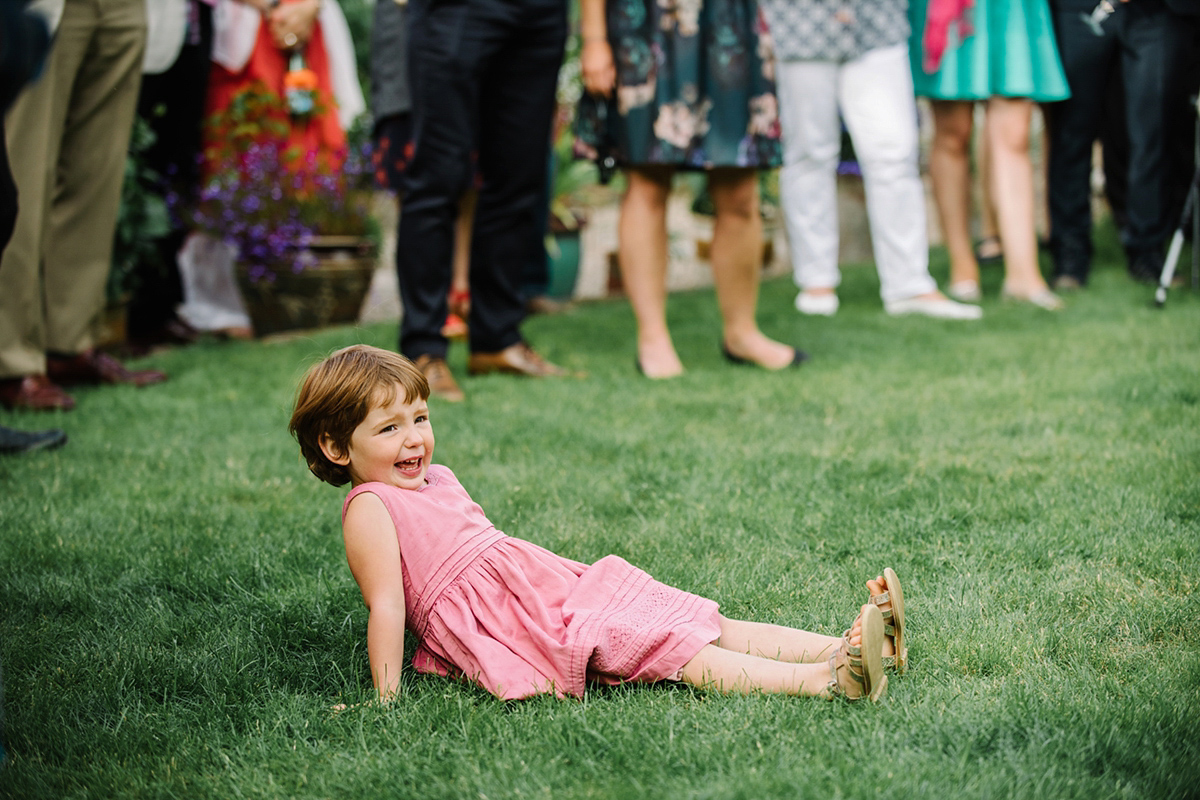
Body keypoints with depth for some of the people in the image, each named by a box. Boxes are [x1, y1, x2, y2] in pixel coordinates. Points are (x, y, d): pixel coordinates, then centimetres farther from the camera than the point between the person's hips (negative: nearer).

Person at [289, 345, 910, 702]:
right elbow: (387, 607, -14)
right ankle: (824, 682, -33)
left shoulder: (437, 480, 19)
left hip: (557, 589, 9)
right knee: (676, 652, -23)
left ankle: (841, 647, -11)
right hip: (519, 631, -9)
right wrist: (386, 701, -17)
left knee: (703, 626, -3)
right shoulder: (370, 508, -8)